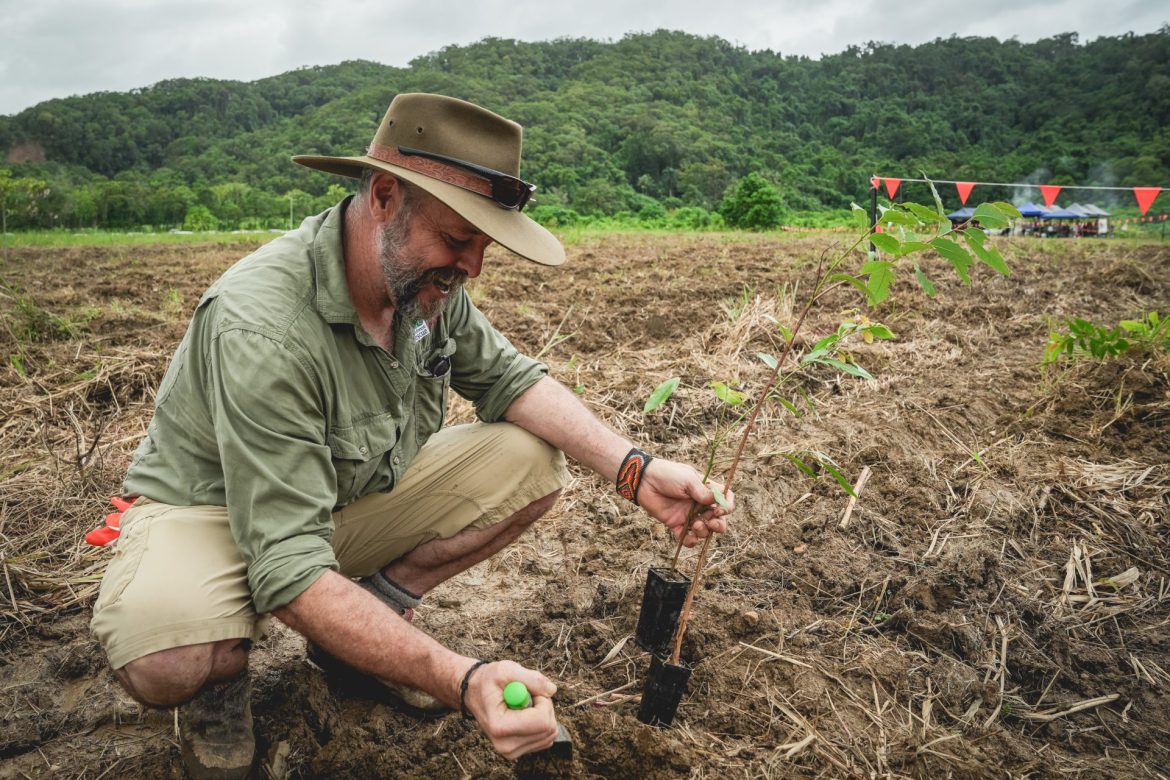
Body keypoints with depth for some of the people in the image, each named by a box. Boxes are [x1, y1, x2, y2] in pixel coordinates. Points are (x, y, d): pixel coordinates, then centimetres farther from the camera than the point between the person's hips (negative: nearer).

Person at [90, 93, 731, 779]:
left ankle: (371, 613, 4)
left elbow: (508, 378, -2)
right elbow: (289, 570, -37)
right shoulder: (262, 328, -35)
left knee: (534, 463, -10)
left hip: (358, 491, 7)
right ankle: (220, 682, -1)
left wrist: (635, 470, -18)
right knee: (168, 659, -40)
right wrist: (463, 682, -47)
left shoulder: (427, 278, -13)